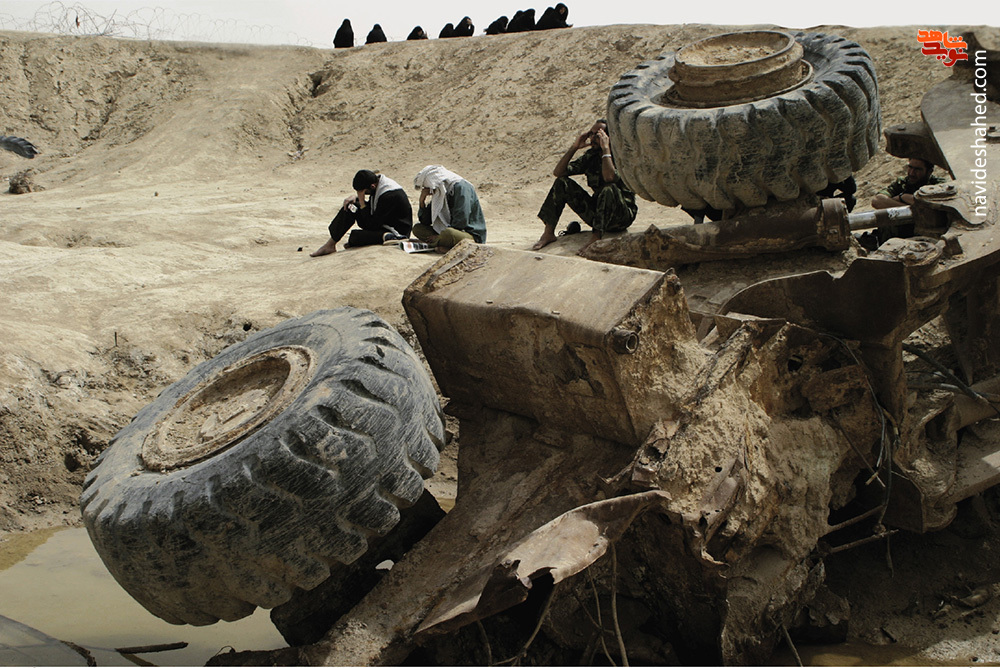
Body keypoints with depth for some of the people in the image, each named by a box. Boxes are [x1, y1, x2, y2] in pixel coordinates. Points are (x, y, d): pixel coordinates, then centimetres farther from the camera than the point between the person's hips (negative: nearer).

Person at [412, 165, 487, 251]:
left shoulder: (461, 187, -14)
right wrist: (422, 201, -2)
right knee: (417, 228, 1)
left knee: (448, 233, -40)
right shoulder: (439, 193, 12)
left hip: (472, 236, -9)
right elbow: (425, 222, 12)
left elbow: (460, 222, -21)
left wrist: (439, 237, -15)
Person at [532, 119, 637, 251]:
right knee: (562, 183, -4)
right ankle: (548, 233, -9)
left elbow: (609, 177, -35)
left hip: (622, 217, -6)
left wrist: (605, 149, -25)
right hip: (597, 213, 6)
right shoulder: (591, 156, 6)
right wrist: (574, 147, -6)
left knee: (609, 189, -37)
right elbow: (558, 172, 2)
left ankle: (595, 239, -42)